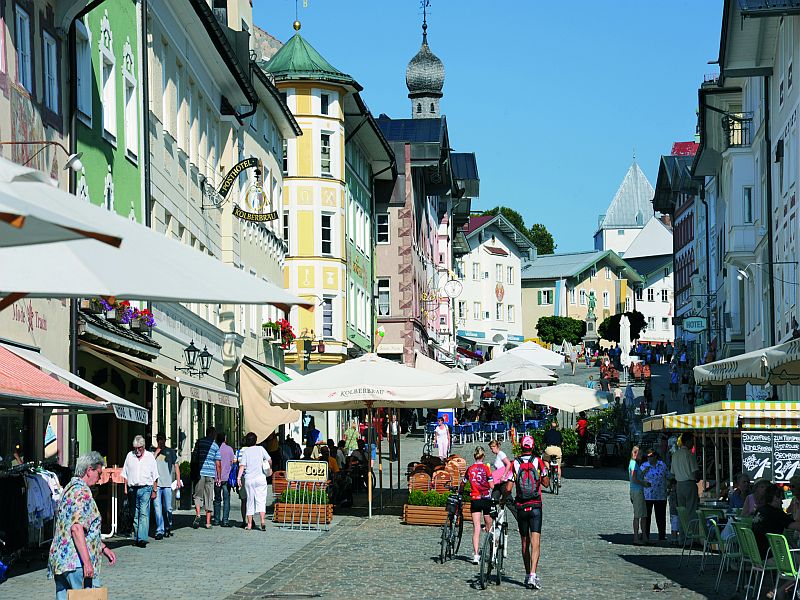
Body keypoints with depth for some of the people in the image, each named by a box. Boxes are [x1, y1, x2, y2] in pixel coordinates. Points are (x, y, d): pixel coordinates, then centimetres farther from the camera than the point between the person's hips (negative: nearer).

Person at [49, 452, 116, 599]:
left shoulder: (69, 489, 21)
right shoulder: (82, 492, -12)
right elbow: (77, 528, -23)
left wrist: (103, 548, 32)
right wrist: (87, 562, -25)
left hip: (59, 561, 10)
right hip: (76, 563, -10)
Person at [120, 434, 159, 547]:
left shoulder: (150, 457, 5)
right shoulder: (130, 456, 11)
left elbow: (155, 476, 7)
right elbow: (125, 474, 14)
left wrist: (154, 490, 2)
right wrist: (126, 488, 6)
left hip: (145, 488, -3)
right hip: (133, 488, 3)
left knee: (144, 513, -13)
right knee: (135, 515, 7)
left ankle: (142, 538, -21)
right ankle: (136, 538, 13)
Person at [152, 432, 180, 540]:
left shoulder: (171, 451, 11)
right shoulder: (153, 451, 10)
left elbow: (176, 466, 12)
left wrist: (178, 480, 5)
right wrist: (157, 451, -5)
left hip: (167, 483, 0)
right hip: (156, 483, 0)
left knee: (168, 508, 0)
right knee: (157, 508, -5)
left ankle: (168, 528, 22)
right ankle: (159, 530, -2)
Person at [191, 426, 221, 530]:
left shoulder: (199, 442, 3)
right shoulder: (215, 446, 3)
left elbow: (194, 458, 2)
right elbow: (218, 464, 1)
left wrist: (193, 471, 13)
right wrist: (219, 477, 9)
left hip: (200, 473, 0)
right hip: (211, 474, 0)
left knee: (198, 495, 7)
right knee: (209, 498, 6)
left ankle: (198, 515, -17)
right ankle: (208, 522, 6)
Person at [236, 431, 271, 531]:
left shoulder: (245, 451, 2)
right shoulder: (260, 449, 2)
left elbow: (242, 465, -7)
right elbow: (269, 460, 1)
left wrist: (239, 477, -11)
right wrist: (270, 467, 21)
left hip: (249, 479, 1)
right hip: (260, 478, -1)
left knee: (250, 500, 8)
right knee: (261, 500, -1)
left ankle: (249, 524, 10)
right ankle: (263, 521, -18)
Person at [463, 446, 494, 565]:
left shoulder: (470, 469, 3)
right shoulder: (486, 468, -6)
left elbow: (463, 483, 14)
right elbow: (492, 486, -10)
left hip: (474, 500, 2)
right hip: (486, 499, -2)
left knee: (476, 528, -2)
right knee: (489, 527, 14)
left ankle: (476, 555, -12)